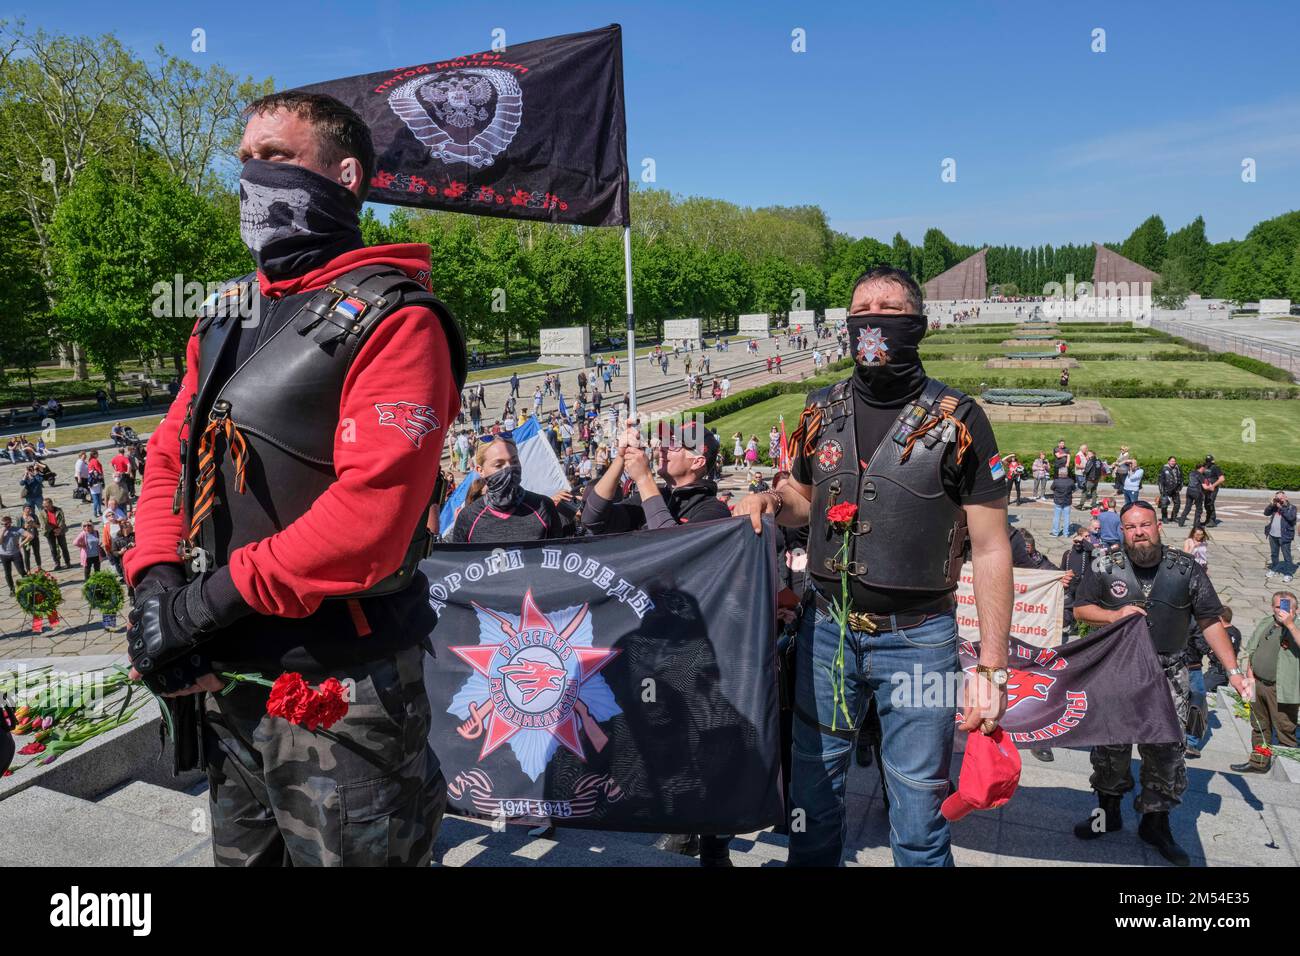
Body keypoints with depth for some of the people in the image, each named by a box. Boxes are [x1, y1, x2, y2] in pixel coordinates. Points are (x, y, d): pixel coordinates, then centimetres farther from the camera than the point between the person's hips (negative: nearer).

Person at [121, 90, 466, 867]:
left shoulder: (390, 320, -15)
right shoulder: (227, 315, 12)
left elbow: (370, 512, -25)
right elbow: (171, 457, 11)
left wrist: (216, 597, -19)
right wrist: (156, 580, -5)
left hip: (335, 688, -8)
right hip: (222, 681, 8)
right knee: (243, 854, 25)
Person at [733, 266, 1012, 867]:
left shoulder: (958, 421, -8)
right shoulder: (822, 411, 4)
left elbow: (990, 548, -7)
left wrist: (992, 665, -13)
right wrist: (772, 501, -5)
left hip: (918, 639, -3)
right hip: (827, 628, 4)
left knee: (918, 807, 8)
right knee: (813, 786, 16)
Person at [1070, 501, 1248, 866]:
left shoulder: (1187, 570, -3)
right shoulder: (1104, 568, -5)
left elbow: (1210, 622, 2)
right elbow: (1080, 609, 3)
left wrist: (1233, 670, -2)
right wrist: (1115, 615, -15)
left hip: (1168, 676, 0)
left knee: (1166, 751, 7)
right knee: (1110, 746, 10)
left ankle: (1156, 823, 27)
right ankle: (1108, 812, 31)